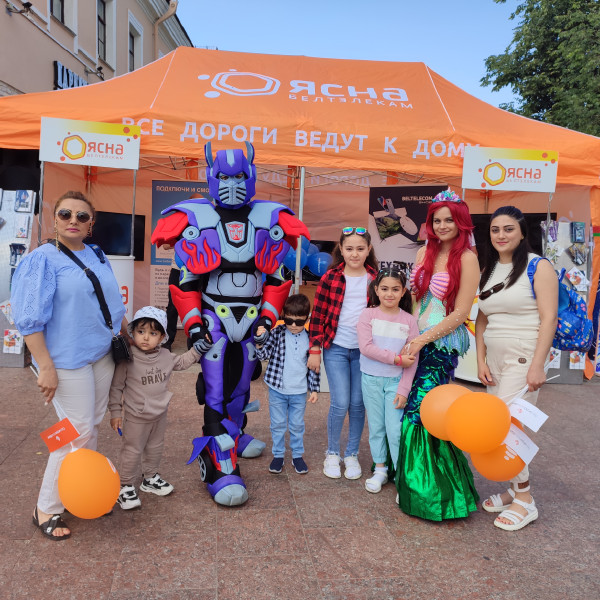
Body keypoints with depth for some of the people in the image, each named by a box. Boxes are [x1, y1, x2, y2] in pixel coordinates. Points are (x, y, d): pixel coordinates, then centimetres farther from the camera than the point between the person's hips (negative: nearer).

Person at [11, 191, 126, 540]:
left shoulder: (97, 256, 10)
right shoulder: (42, 259, -9)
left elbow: (115, 303, 20)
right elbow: (30, 318, -13)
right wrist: (45, 367, -18)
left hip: (102, 354, 7)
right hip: (67, 359, -6)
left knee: (94, 426, 13)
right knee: (78, 431, -5)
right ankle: (47, 508, 12)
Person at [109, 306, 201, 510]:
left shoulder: (165, 356, -4)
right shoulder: (127, 360, -20)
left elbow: (183, 362, 16)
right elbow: (116, 387, -12)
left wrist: (198, 347, 6)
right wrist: (115, 412, -11)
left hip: (160, 415, 6)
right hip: (135, 417, -5)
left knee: (155, 449, 21)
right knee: (132, 452, 5)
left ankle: (150, 478, 41)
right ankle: (125, 487, 21)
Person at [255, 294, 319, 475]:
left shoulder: (309, 338, -4)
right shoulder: (278, 333, -8)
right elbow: (263, 355, -11)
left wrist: (314, 389, 5)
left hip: (299, 391, 1)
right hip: (277, 389, 0)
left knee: (297, 425, 13)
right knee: (278, 424, 12)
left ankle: (297, 455, 30)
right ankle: (278, 455, 29)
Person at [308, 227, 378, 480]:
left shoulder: (375, 279, 3)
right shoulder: (331, 278, -3)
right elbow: (318, 315, -1)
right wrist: (314, 349, -3)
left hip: (364, 350, 2)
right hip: (336, 348, -2)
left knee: (358, 404, 6)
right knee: (340, 404, -5)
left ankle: (352, 454, 25)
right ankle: (332, 453, 18)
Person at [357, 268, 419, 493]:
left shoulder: (409, 320, -3)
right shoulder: (368, 315, -4)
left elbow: (412, 359, -3)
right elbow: (366, 347, -15)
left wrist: (403, 390, -8)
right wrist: (396, 358, -19)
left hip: (396, 381, -1)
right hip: (371, 379, 1)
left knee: (395, 429, -3)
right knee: (376, 427, 11)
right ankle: (380, 470, 26)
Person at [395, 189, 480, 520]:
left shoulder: (466, 259, -8)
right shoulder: (424, 253, 10)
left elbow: (460, 313, -11)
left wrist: (424, 339, -13)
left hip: (443, 343, -6)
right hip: (417, 339, 6)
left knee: (418, 410, -7)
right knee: (424, 409, 8)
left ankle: (421, 488, 12)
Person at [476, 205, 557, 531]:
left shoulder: (538, 267, -6)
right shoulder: (487, 271, 11)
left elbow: (549, 318, -12)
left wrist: (537, 366, -18)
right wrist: (481, 361, 3)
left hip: (523, 357, -6)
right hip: (495, 358, 6)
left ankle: (525, 500, 7)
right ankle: (514, 489, 23)